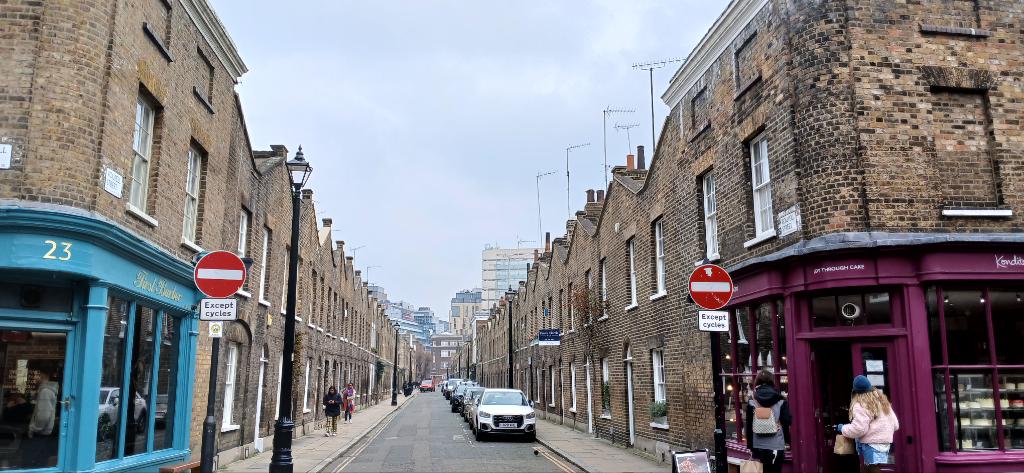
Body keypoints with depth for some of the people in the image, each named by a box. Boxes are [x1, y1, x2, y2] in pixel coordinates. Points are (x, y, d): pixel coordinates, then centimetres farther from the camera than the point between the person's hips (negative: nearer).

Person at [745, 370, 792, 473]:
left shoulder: (752, 402, 0)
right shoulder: (780, 401, -2)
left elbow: (748, 426, 1)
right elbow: (788, 421, -5)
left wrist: (750, 446, 7)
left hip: (758, 446, 1)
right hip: (776, 446, -1)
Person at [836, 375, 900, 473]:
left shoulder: (861, 405, -12)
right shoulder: (882, 400, 15)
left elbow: (858, 428, -19)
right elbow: (895, 424, 17)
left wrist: (842, 428, -4)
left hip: (871, 444, -9)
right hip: (885, 442, 9)